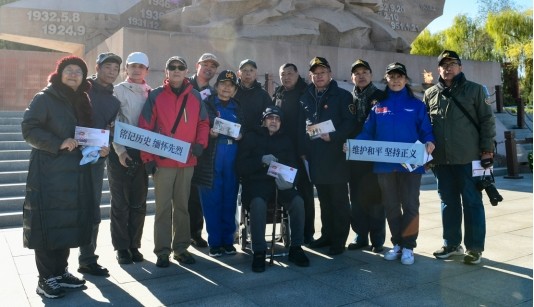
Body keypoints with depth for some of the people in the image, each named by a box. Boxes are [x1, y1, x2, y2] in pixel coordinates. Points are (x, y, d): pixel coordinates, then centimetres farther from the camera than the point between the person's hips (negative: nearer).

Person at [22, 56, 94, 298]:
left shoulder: (81, 101, 14)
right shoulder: (45, 98, -5)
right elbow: (28, 129, -12)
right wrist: (58, 144, -20)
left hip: (75, 172, 6)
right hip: (49, 172, -6)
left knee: (69, 222, 10)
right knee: (48, 223, -2)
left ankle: (61, 272, 22)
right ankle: (46, 278, 8)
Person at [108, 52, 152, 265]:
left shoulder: (150, 94, 12)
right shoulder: (118, 91, 1)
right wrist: (120, 151, -14)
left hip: (142, 152, 4)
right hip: (121, 152, -3)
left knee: (139, 202, 7)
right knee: (121, 202, 1)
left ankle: (134, 245, 19)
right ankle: (121, 247, 12)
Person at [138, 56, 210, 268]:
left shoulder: (195, 97, 9)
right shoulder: (156, 96, 0)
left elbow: (203, 123, 13)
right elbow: (145, 128, -3)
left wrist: (200, 143, -6)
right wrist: (147, 158, -7)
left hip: (187, 161, 3)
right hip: (162, 161, -3)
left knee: (182, 205, 11)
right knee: (163, 206, 1)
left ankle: (181, 248, 21)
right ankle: (162, 251, 10)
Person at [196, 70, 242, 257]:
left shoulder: (237, 108, 18)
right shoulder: (207, 104, 7)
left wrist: (240, 135, -1)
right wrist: (209, 133, -16)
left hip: (232, 160, 3)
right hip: (211, 160, -3)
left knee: (229, 201, 3)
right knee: (212, 202, -3)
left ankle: (228, 240, 13)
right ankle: (214, 242, 6)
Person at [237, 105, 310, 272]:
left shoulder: (286, 140, 19)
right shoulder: (251, 138, 10)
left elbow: (293, 165, 11)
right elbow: (241, 166, 1)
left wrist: (289, 180, -12)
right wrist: (261, 160, -15)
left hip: (280, 184, 3)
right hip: (257, 183, -3)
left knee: (298, 201, -26)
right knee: (258, 203, -35)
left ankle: (295, 248, -13)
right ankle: (259, 252, -25)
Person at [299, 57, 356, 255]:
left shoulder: (342, 96, 0)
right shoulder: (306, 97, 14)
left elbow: (350, 122, -8)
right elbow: (301, 125, 12)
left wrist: (333, 136, -19)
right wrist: (302, 150, 4)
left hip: (336, 155, -5)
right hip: (314, 156, 5)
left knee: (339, 200, 2)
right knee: (324, 199, 14)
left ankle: (339, 240, 10)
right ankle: (327, 235, 26)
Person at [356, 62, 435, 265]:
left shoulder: (417, 105, 5)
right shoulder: (378, 106, 10)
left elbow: (426, 131, 1)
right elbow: (368, 133, 5)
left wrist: (429, 143, -20)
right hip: (384, 164, 3)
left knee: (410, 205, 1)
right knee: (390, 206, 10)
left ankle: (408, 246, 11)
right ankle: (397, 243, 24)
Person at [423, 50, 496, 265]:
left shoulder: (475, 90, 3)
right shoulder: (430, 94, 11)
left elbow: (487, 120, 1)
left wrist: (487, 149, -6)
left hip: (468, 158, -3)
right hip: (441, 160, 3)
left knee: (472, 203, 3)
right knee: (448, 203, 11)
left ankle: (474, 248, 12)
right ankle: (451, 243, 23)